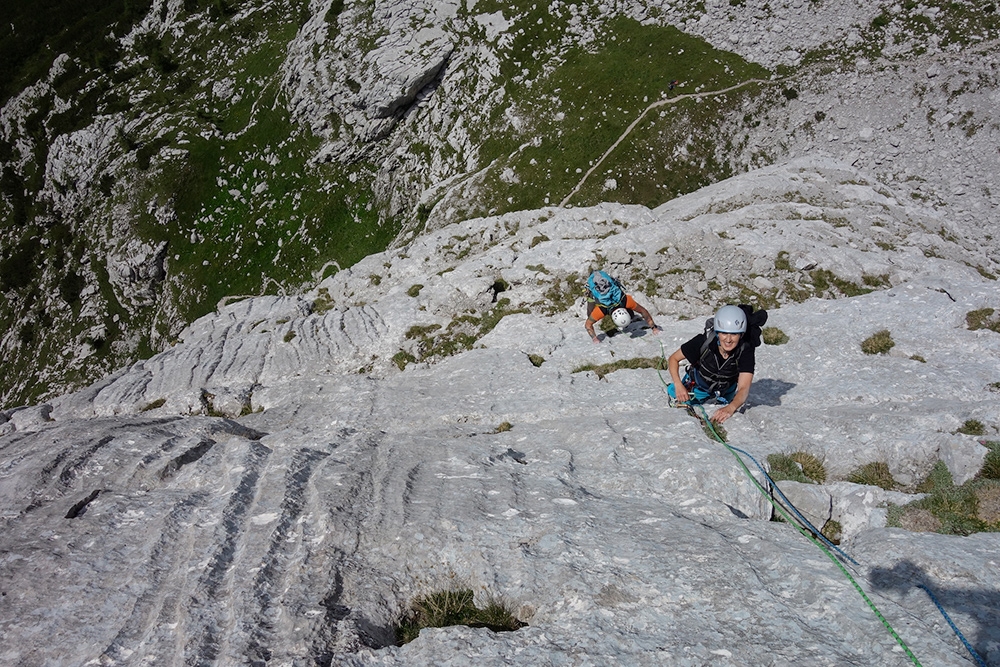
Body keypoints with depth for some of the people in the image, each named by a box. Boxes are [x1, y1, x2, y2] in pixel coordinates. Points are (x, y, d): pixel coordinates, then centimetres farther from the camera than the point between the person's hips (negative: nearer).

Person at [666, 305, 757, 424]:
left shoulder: (746, 350, -38)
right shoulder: (704, 341, -39)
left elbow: (744, 389, -44)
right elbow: (673, 359, -25)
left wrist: (730, 408, -65)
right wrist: (678, 385, -42)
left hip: (726, 390, 1)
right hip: (699, 386, -1)